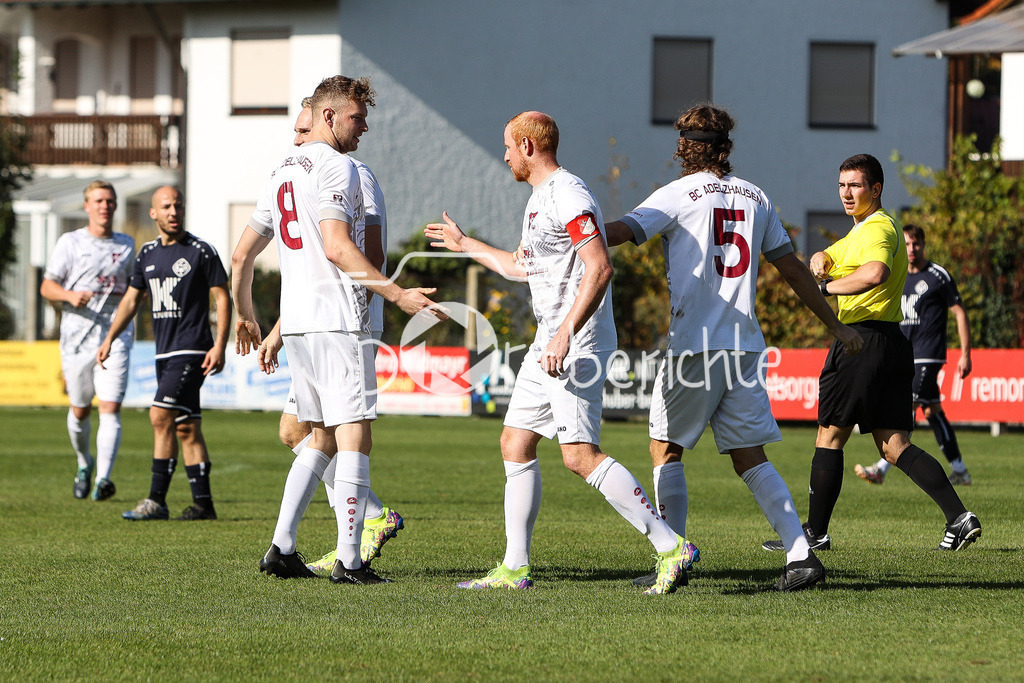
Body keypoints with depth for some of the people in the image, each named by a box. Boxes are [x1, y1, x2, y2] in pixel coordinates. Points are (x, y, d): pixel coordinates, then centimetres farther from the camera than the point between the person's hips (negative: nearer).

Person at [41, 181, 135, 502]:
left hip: (116, 336, 0)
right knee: (79, 409, 9)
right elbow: (47, 287, 2)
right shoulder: (70, 243, 3)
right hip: (77, 338, 0)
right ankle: (84, 464, 37)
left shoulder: (127, 245, 11)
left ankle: (103, 477, -22)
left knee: (110, 407, -14)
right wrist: (70, 295, -17)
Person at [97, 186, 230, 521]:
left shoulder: (201, 252, -6)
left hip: (191, 351, -7)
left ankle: (156, 500, -15)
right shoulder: (148, 254, 13)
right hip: (165, 352, 7)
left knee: (161, 416, -16)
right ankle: (203, 503, 11)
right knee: (185, 428, 7)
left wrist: (219, 346, -14)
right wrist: (109, 339, 16)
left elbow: (222, 298, -6)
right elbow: (131, 298, 22)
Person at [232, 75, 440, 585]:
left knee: (322, 438, 17)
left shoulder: (281, 173, 19)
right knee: (354, 435, -8)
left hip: (296, 324, 9)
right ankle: (348, 560, -13)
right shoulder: (334, 166, -8)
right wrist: (398, 295, -22)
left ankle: (281, 548, 10)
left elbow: (242, 255, 22)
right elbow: (337, 247, -20)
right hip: (337, 321, -9)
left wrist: (244, 316, 35)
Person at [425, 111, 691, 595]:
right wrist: (465, 244, 45)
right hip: (548, 344, 11)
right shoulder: (540, 197, 19)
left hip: (578, 347, -11)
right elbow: (526, 268, 35)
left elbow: (599, 268, -24)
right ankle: (515, 568, 14)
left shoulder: (568, 197, -14)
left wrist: (565, 333, -29)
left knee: (580, 455, -17)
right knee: (515, 443, 10)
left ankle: (670, 546, -17)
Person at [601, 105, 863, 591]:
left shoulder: (680, 194, -2)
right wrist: (835, 326, 26)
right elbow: (792, 268, 17)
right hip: (744, 346, 5)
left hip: (694, 345, -5)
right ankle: (801, 554, -6)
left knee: (665, 450, 8)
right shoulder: (754, 198, 13)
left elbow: (623, 232, -16)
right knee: (751, 459, 6)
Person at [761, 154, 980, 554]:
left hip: (863, 342, -10)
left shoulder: (878, 228, -12)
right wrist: (820, 261, 3)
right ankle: (959, 517, -8)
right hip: (891, 342, 10)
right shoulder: (861, 231, 22)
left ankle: (815, 533, 5)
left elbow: (874, 273, -32)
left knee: (829, 437, 0)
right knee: (895, 447, 5)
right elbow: (824, 259, 27)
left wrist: (826, 288, -21)